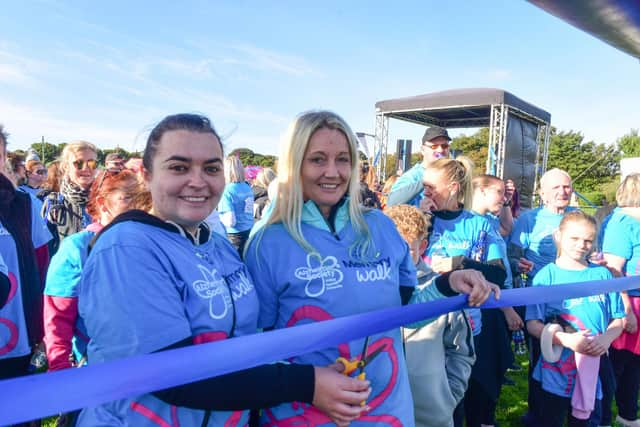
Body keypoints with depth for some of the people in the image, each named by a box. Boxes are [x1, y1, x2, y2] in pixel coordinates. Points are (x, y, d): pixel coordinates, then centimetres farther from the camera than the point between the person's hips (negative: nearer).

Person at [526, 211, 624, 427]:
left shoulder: (602, 275, 2)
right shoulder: (547, 275, -7)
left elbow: (618, 319, 6)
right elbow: (533, 324, -10)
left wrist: (606, 338, -13)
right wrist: (567, 340, -22)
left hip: (595, 368, 3)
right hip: (557, 370, -3)